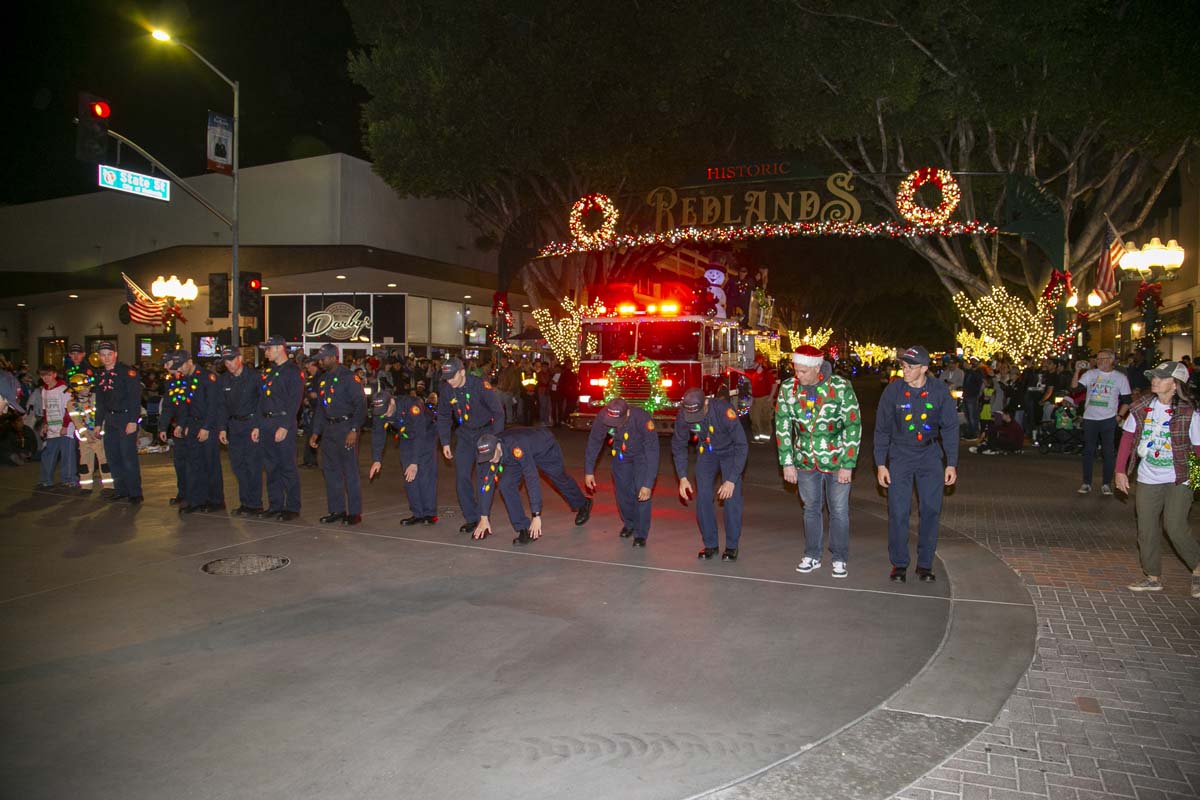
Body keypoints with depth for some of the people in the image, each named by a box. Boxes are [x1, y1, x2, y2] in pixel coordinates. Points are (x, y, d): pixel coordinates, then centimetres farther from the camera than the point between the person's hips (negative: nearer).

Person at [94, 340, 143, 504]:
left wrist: (133, 421, -20)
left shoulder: (127, 371, -8)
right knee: (112, 456, 8)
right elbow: (100, 402, 22)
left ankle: (135, 493, -2)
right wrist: (98, 423, 18)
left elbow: (135, 397, -14)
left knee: (128, 457, -8)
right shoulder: (101, 375, 15)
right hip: (110, 420, 7)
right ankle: (120, 491, 18)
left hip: (126, 418, -7)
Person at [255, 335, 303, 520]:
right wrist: (257, 425, 13)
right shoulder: (268, 371, 17)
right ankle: (275, 505, 18)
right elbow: (261, 400, 19)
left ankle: (292, 507, 4)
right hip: (266, 423, 8)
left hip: (283, 423, -7)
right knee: (271, 466, 10)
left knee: (287, 467, -3)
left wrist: (284, 427, -20)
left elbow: (294, 402, -14)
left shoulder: (293, 372, -7)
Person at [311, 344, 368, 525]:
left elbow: (361, 405, -13)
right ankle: (337, 510, 18)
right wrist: (316, 432, 15)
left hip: (346, 427, -8)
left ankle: (355, 512, 2)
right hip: (328, 429, 8)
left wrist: (354, 430, -19)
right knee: (330, 470, 9)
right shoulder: (323, 379, 15)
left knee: (350, 471, -4)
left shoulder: (348, 377, -9)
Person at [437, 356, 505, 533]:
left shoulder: (480, 385, -23)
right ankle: (470, 518, 10)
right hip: (465, 434, 4)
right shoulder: (445, 390, -9)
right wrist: (445, 442, 2)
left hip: (485, 431, -4)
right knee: (461, 476, -1)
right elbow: (443, 417, 7)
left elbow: (498, 412, -17)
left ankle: (483, 518, 5)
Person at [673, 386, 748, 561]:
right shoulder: (683, 415, -24)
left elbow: (742, 445, -29)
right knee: (703, 497, -4)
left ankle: (732, 546, 3)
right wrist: (682, 477, -15)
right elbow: (678, 445, -8)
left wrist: (732, 480, -31)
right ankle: (710, 544, 10)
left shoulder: (724, 411, -36)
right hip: (706, 452, 3)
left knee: (732, 498, -11)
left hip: (729, 452, -3)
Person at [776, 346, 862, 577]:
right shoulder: (788, 388, -8)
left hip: (837, 460, -3)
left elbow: (853, 427, -13)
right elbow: (782, 427, -1)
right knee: (811, 508, 14)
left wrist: (847, 465, -14)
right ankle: (812, 556, 27)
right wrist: (787, 463, -2)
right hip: (806, 461, 3)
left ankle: (839, 559, 20)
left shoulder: (841, 387, -17)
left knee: (839, 510, 6)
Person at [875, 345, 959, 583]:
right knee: (898, 511, -3)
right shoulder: (893, 390, -9)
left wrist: (952, 463, 0)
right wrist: (880, 464, -3)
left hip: (930, 456, 1)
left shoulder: (940, 391, -7)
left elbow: (950, 428, 2)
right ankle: (899, 563, 10)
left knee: (931, 510, 3)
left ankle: (925, 563, 16)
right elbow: (882, 429, -2)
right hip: (900, 456, -1)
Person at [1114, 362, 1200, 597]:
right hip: (1147, 480, 4)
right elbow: (1127, 438, 3)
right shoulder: (1142, 407, -3)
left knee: (1176, 528, -9)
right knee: (1147, 530, 7)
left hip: (1178, 480, -4)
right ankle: (1153, 577, 21)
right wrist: (1121, 470, 0)